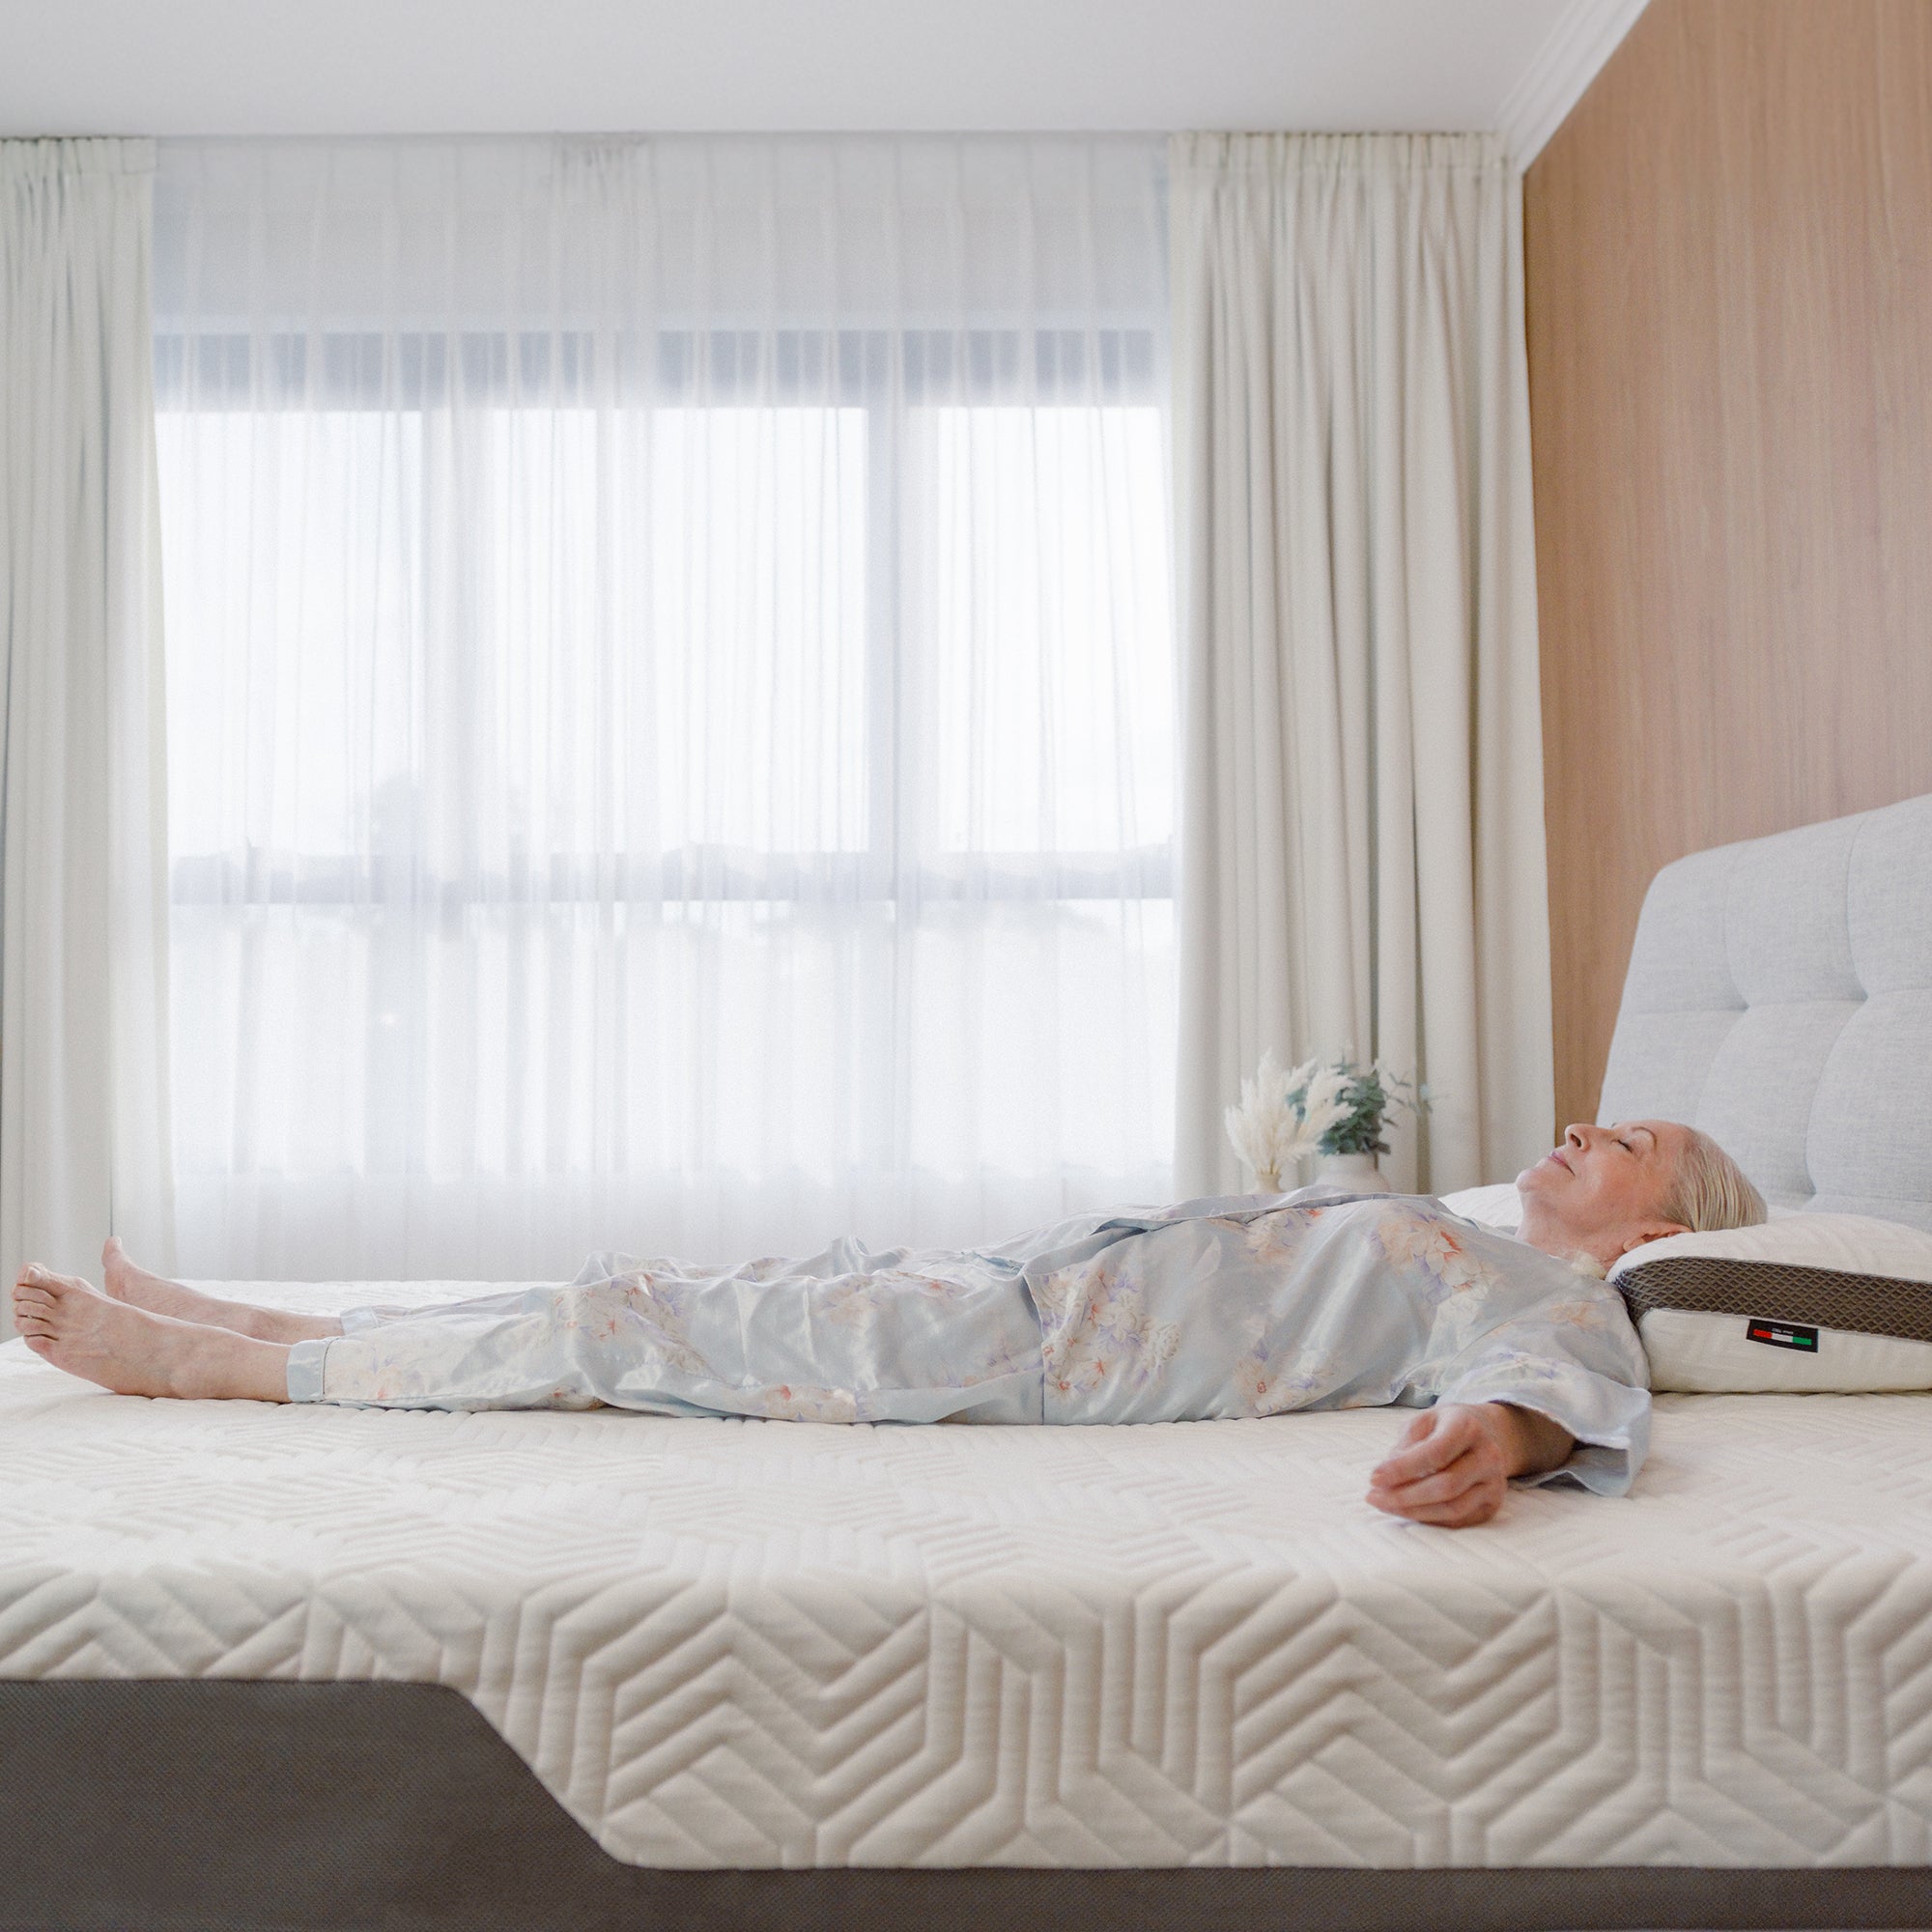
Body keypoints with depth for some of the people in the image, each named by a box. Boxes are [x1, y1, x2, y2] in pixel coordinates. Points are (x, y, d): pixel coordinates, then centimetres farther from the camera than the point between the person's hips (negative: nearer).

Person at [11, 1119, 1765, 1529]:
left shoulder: (1555, 1296, -5)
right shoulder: (1469, 1253, 21)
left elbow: (1560, 1379, -30)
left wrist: (1499, 1434, -50)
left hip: (1030, 1346, -8)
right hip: (1012, 1286, 8)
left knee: (633, 1326, -8)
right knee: (668, 1297, 7)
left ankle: (221, 1365, 6)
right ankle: (246, 1330, 18)